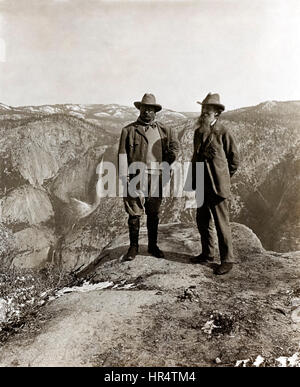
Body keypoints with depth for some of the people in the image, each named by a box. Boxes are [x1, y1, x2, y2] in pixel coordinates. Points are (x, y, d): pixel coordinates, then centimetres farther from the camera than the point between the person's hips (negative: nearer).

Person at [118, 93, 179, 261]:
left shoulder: (163, 130, 13)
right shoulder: (129, 130, 5)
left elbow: (175, 146, 23)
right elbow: (122, 153, 0)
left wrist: (166, 163, 10)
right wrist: (124, 175, -10)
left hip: (156, 177, 3)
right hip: (135, 176, -2)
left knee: (154, 214, 10)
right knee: (134, 213, 1)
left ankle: (153, 245, 24)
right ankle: (134, 247, 15)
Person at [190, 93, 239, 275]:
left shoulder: (224, 133, -8)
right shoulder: (198, 132, 11)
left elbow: (234, 159, -1)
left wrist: (223, 177, 6)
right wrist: (193, 178, 14)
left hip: (218, 186, -7)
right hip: (202, 185, 7)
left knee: (222, 224, -1)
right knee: (202, 221, 14)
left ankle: (227, 260, 12)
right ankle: (208, 254, 31)